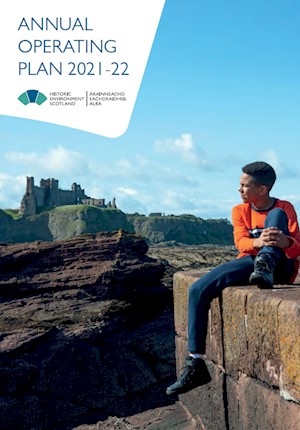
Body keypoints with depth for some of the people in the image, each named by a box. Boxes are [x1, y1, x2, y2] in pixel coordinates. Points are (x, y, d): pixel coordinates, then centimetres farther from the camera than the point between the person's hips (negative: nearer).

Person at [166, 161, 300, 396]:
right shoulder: (240, 211, 10)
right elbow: (241, 242, -8)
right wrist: (258, 242, -33)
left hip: (281, 266, -3)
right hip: (249, 262, 3)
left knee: (276, 215, -23)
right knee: (198, 290, -20)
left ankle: (266, 265, -44)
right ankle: (196, 364, -19)